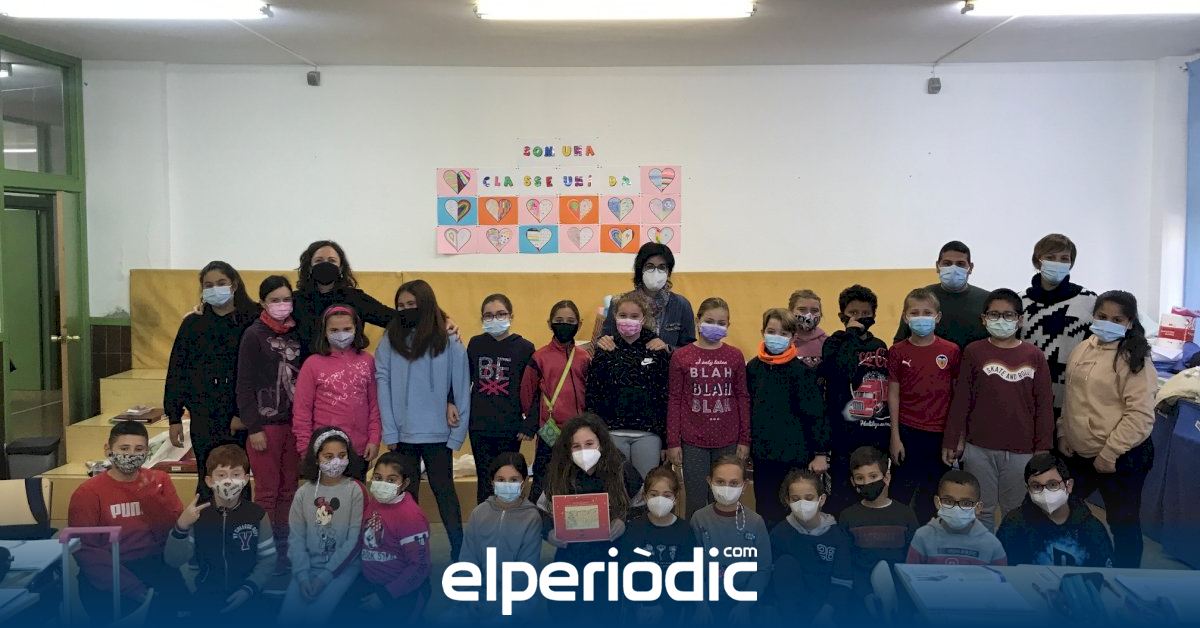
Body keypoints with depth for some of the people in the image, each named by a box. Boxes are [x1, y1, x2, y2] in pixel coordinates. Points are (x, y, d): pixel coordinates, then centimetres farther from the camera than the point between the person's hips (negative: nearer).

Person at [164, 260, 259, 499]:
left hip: (240, 419, -1)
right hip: (204, 418, 2)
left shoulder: (251, 322, 0)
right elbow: (177, 371, 9)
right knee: (209, 481, 2)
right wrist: (174, 418, 5)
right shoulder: (193, 324, 7)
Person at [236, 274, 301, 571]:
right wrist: (254, 428, -11)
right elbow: (245, 385, -7)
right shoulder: (254, 335, -5)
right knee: (267, 491, 1)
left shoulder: (297, 334, 7)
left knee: (289, 490, 9)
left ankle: (284, 550, 19)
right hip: (266, 423, -4)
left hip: (294, 423, 4)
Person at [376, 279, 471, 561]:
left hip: (438, 435, -2)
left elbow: (462, 392, -2)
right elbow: (383, 386, -2)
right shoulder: (390, 342, 3)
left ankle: (459, 551, 15)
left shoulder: (450, 345, -3)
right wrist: (390, 432, -9)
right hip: (402, 435, 2)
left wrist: (457, 435, -5)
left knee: (444, 490, 7)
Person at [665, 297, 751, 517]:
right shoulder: (681, 357, 0)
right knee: (695, 502, 4)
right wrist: (673, 442, -2)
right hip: (693, 442, -1)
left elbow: (743, 398, 7)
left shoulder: (735, 356, 4)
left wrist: (744, 440, 3)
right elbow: (674, 400, 1)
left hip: (728, 441, 1)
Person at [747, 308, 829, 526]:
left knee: (791, 512, 4)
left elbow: (816, 413, -9)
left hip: (793, 455, -4)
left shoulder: (801, 371, -9)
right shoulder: (753, 367, 3)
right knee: (764, 509, 11)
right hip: (762, 454, 4)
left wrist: (821, 453, -11)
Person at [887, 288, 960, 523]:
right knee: (901, 494, 6)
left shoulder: (951, 351, -1)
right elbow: (893, 395, 0)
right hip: (908, 433, -1)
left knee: (933, 496, 11)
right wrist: (895, 437, -4)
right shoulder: (897, 352, -2)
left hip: (941, 434, 1)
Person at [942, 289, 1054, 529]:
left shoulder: (1034, 356, 2)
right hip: (979, 449, 0)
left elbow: (1044, 406, 3)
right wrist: (951, 441, 1)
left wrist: (1043, 449, 0)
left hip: (1021, 451, 0)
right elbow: (960, 401, 2)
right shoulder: (974, 352, 1)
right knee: (982, 511, 10)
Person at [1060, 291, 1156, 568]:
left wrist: (1109, 453, -21)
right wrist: (1063, 433, 9)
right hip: (1078, 453, 7)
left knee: (1122, 522, 8)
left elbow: (1141, 415, -21)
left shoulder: (1134, 360, -16)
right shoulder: (1082, 349, 5)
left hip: (1121, 457, -7)